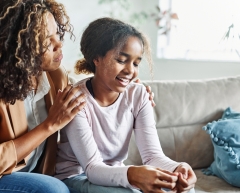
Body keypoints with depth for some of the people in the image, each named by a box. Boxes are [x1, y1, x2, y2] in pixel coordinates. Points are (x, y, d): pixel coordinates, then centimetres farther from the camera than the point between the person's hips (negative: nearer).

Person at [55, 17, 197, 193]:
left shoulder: (138, 94, -6)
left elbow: (153, 154, -14)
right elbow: (92, 168, -25)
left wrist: (176, 169, -37)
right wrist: (130, 175, -45)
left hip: (114, 174, 5)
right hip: (76, 177, -5)